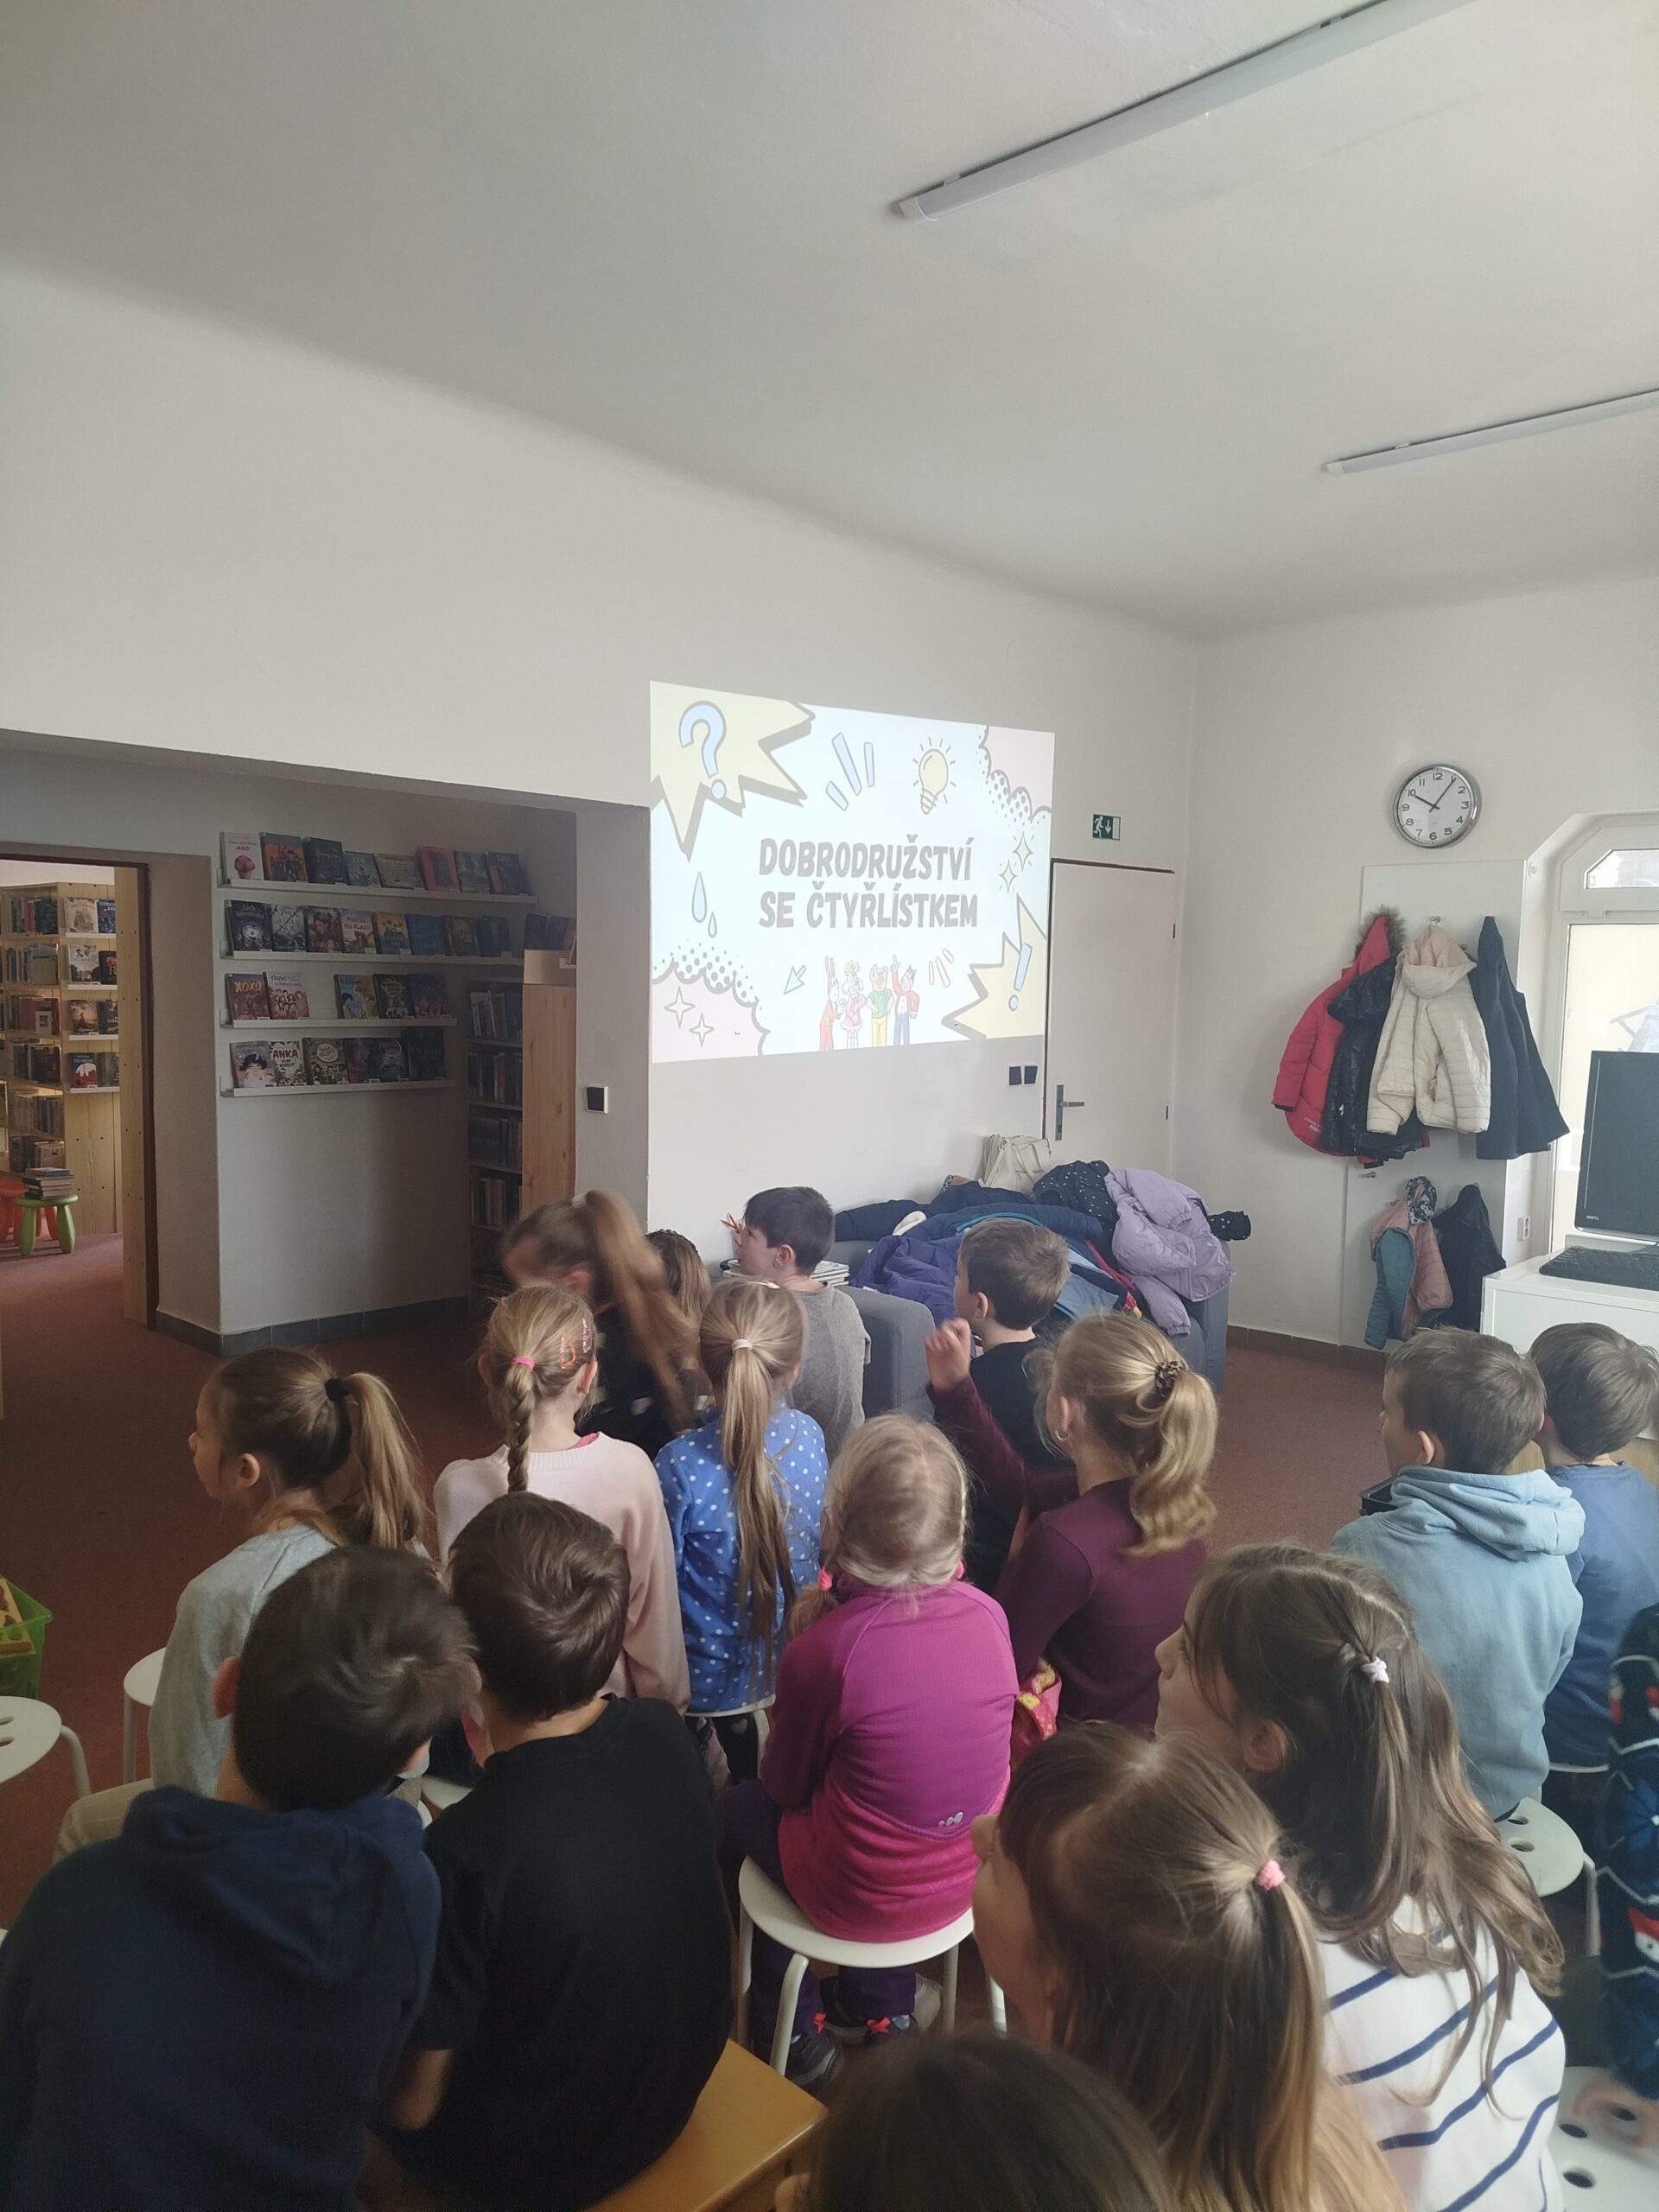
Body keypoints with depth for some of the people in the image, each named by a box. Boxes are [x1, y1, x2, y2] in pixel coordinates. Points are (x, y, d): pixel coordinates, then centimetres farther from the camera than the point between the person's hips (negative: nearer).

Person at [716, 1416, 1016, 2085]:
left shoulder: (825, 1650, -28)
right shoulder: (987, 1616, -14)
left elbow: (784, 1785, -8)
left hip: (866, 1899, -4)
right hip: (974, 1875, 4)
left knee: (734, 1813, 22)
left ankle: (791, 2036, 34)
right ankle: (885, 2008, 40)